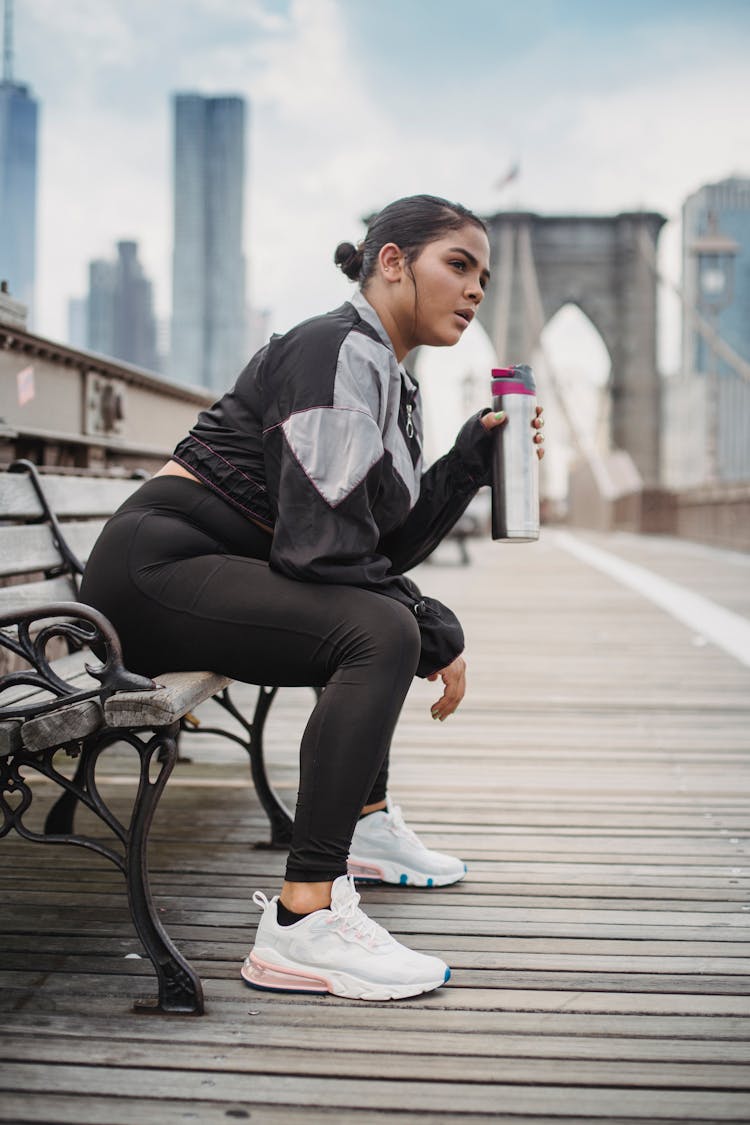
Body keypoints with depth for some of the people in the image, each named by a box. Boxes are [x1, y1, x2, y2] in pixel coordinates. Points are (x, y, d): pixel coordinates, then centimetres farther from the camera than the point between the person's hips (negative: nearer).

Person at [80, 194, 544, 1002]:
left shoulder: (390, 382, 16)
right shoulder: (339, 351, -14)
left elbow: (393, 544, 14)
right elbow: (322, 545, -23)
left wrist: (474, 456, 7)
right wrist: (435, 635, -14)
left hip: (212, 572, 11)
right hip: (156, 566, -11)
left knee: (397, 622, 26)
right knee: (380, 633, -29)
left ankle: (363, 824, 36)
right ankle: (301, 925, -33)